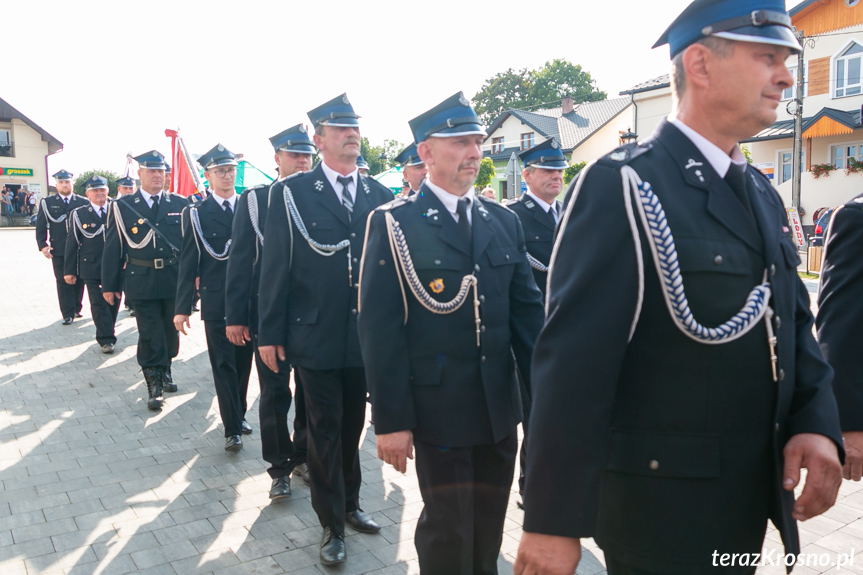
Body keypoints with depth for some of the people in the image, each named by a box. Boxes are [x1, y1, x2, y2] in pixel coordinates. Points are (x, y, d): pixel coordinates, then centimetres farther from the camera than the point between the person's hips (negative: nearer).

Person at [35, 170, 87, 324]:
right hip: (59, 251, 0)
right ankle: (68, 314, 4)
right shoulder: (47, 203, 7)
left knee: (79, 281, 7)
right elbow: (41, 226, 5)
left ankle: (77, 309, 22)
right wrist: (43, 245, -6)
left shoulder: (83, 202, 6)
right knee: (63, 282, 0)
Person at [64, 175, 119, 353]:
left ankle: (107, 334, 27)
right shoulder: (78, 214, 2)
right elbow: (72, 243, 3)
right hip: (92, 268, -1)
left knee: (113, 302, 10)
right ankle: (106, 339, 6)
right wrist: (69, 270, 1)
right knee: (99, 304, -1)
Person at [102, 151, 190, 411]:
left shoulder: (179, 204, 5)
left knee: (171, 330, 14)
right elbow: (113, 248, 2)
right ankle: (154, 385, 9)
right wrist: (109, 284, 3)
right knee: (150, 334, -1)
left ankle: (165, 370, 35)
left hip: (174, 280, 2)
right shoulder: (122, 206, 1)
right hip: (142, 281, -2)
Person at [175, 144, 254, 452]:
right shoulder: (196, 214, 0)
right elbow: (188, 263, -1)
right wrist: (182, 307, -5)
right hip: (216, 302, -2)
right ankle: (232, 428, 7)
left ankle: (238, 414, 29)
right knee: (223, 365, 1)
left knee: (243, 361, 12)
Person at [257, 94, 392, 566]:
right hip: (316, 337, -3)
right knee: (324, 432, 8)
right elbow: (275, 266, -5)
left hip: (367, 337, 4)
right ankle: (332, 524, 24)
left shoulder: (379, 195, 6)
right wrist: (270, 333, -6)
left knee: (353, 427, 18)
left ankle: (349, 504, 39)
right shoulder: (292, 192, -4)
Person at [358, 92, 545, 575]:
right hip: (438, 410, -4)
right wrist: (391, 420, -13)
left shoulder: (505, 222, 8)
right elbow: (380, 327, -11)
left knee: (489, 530, 19)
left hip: (500, 409, 5)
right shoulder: (394, 224, -7)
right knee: (448, 534, 9)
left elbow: (528, 312, 7)